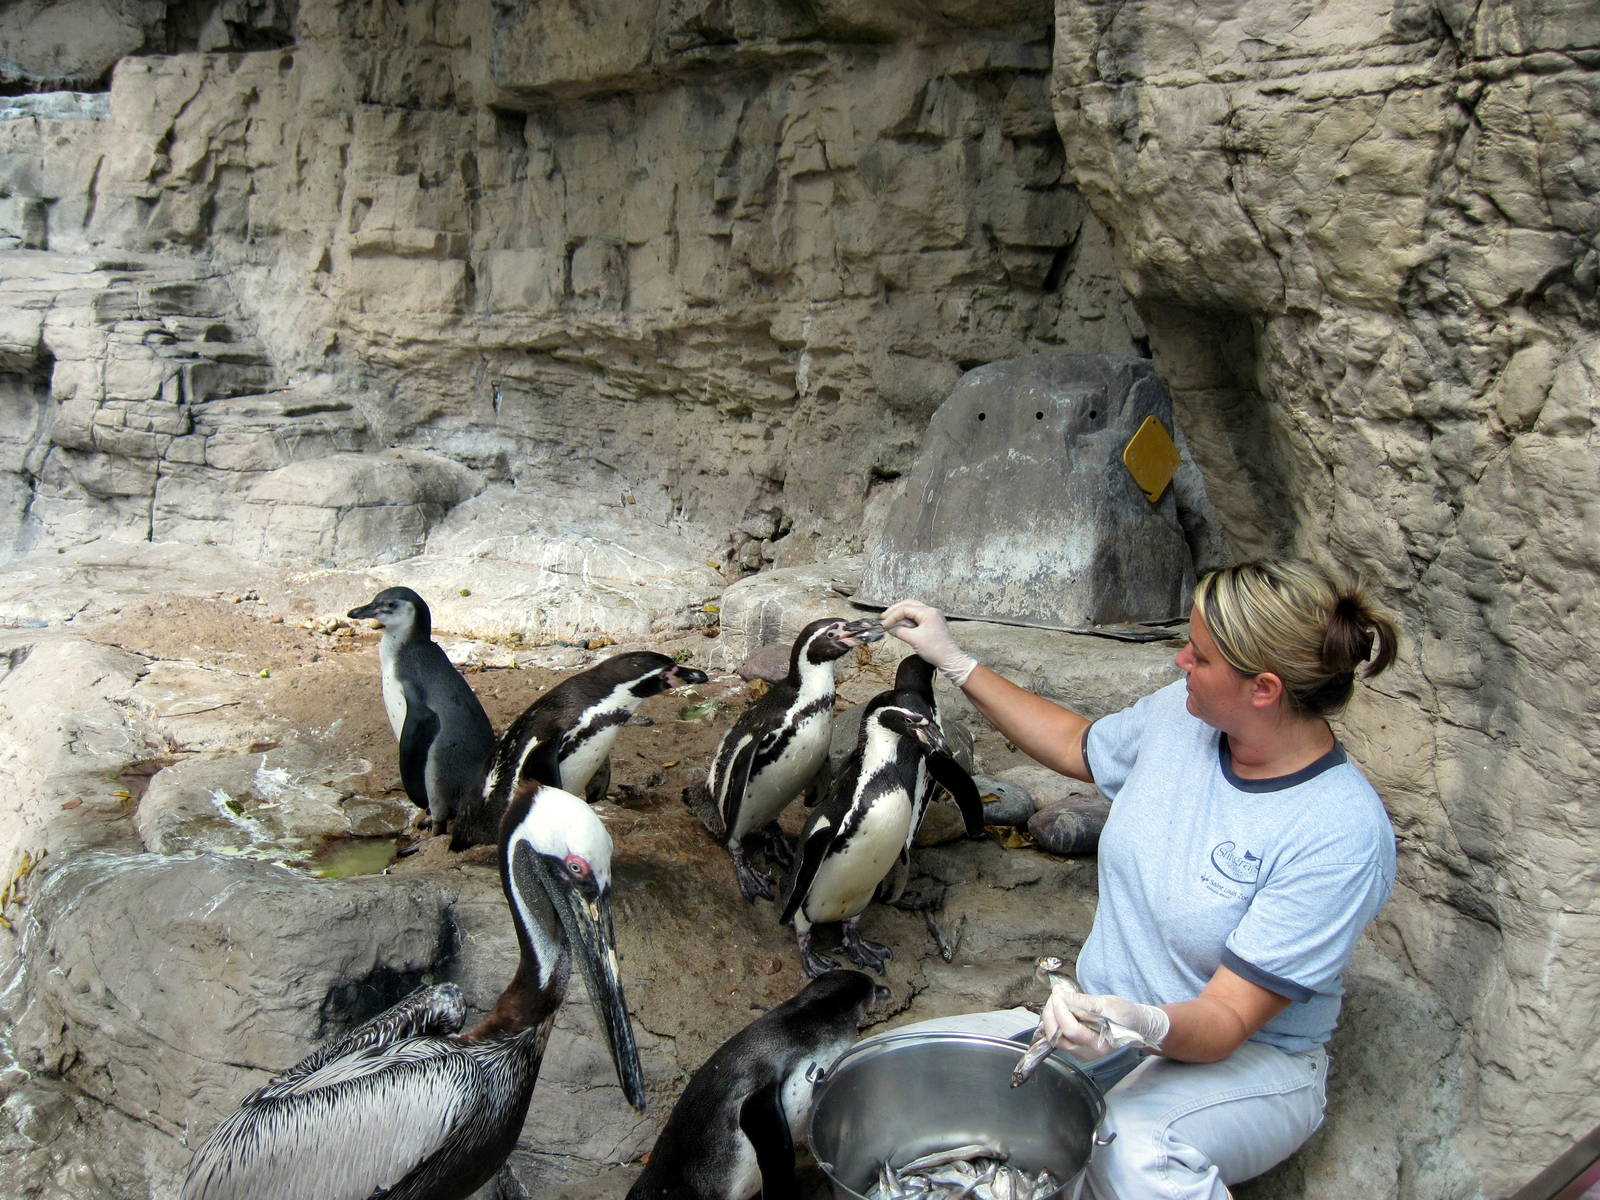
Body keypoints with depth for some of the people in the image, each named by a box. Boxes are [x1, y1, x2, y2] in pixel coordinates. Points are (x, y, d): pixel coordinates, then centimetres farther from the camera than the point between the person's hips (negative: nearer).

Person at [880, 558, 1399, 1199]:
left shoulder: (1341, 837, -24)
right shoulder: (1184, 713, -6)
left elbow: (1226, 1020, -23)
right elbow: (1077, 745, 17)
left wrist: (1144, 1025, -45)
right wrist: (954, 661, 15)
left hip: (1248, 1061, -5)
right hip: (1105, 1025, 6)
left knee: (1129, 1149, -40)